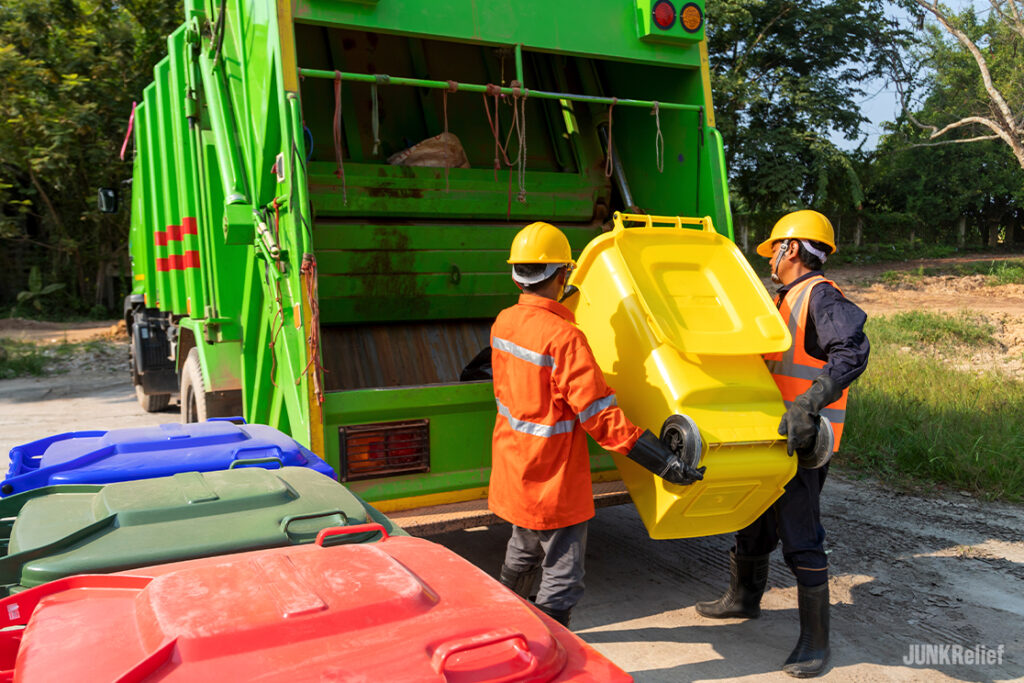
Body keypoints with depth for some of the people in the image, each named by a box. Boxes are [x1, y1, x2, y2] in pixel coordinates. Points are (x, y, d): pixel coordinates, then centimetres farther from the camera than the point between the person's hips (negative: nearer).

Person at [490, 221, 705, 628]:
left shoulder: (503, 323, -2)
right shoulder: (564, 338, -26)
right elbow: (599, 415, -26)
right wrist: (664, 462, -23)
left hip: (513, 470, 9)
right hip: (554, 481, -9)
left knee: (523, 555, 30)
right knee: (562, 578, 6)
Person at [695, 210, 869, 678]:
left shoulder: (820, 297, -15)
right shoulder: (785, 300, 16)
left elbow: (852, 352, -31)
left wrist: (808, 404, -40)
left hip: (802, 442, -10)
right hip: (768, 435, 10)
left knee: (799, 539, -4)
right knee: (753, 521, 21)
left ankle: (815, 641, 9)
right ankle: (743, 598, 40)